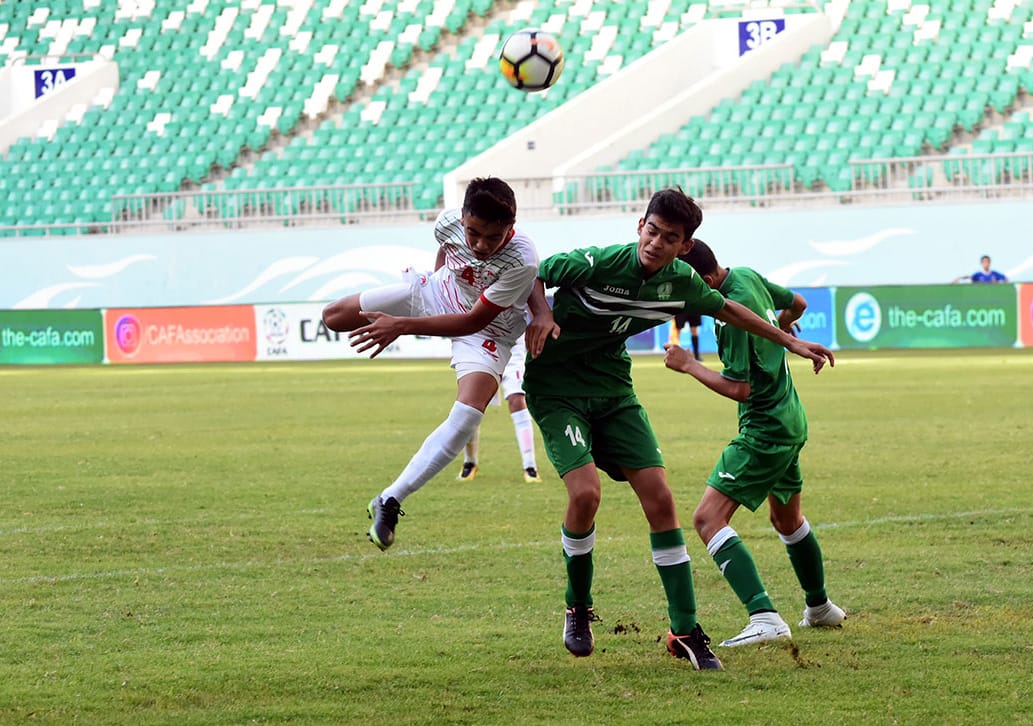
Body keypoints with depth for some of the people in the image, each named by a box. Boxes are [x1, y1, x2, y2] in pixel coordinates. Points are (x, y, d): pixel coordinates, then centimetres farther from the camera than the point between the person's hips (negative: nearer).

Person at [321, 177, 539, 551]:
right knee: (334, 317, 8)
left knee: (466, 418, -29)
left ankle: (390, 502, -19)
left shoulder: (521, 260, -39)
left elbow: (474, 321, -31)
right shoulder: (449, 222, -27)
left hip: (487, 330, -4)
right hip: (439, 295, 4)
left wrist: (402, 326, -36)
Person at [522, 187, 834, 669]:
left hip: (613, 389, 5)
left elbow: (725, 309, 15)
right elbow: (534, 272, -7)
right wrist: (541, 314, -28)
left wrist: (792, 343, 18)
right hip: (555, 387, -5)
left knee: (659, 497, -5)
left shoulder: (681, 282, -6)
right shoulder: (598, 264, -23)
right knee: (585, 492, -23)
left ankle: (685, 631, 2)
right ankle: (578, 609, 3)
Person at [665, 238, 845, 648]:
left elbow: (738, 387, -23)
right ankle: (820, 607, 46)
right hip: (790, 419, 10)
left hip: (765, 428, -10)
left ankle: (765, 617, -31)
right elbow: (797, 304, 21)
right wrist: (780, 327, 41)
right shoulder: (748, 277, 3)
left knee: (709, 518, -17)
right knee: (787, 519, 29)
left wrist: (688, 365, -12)